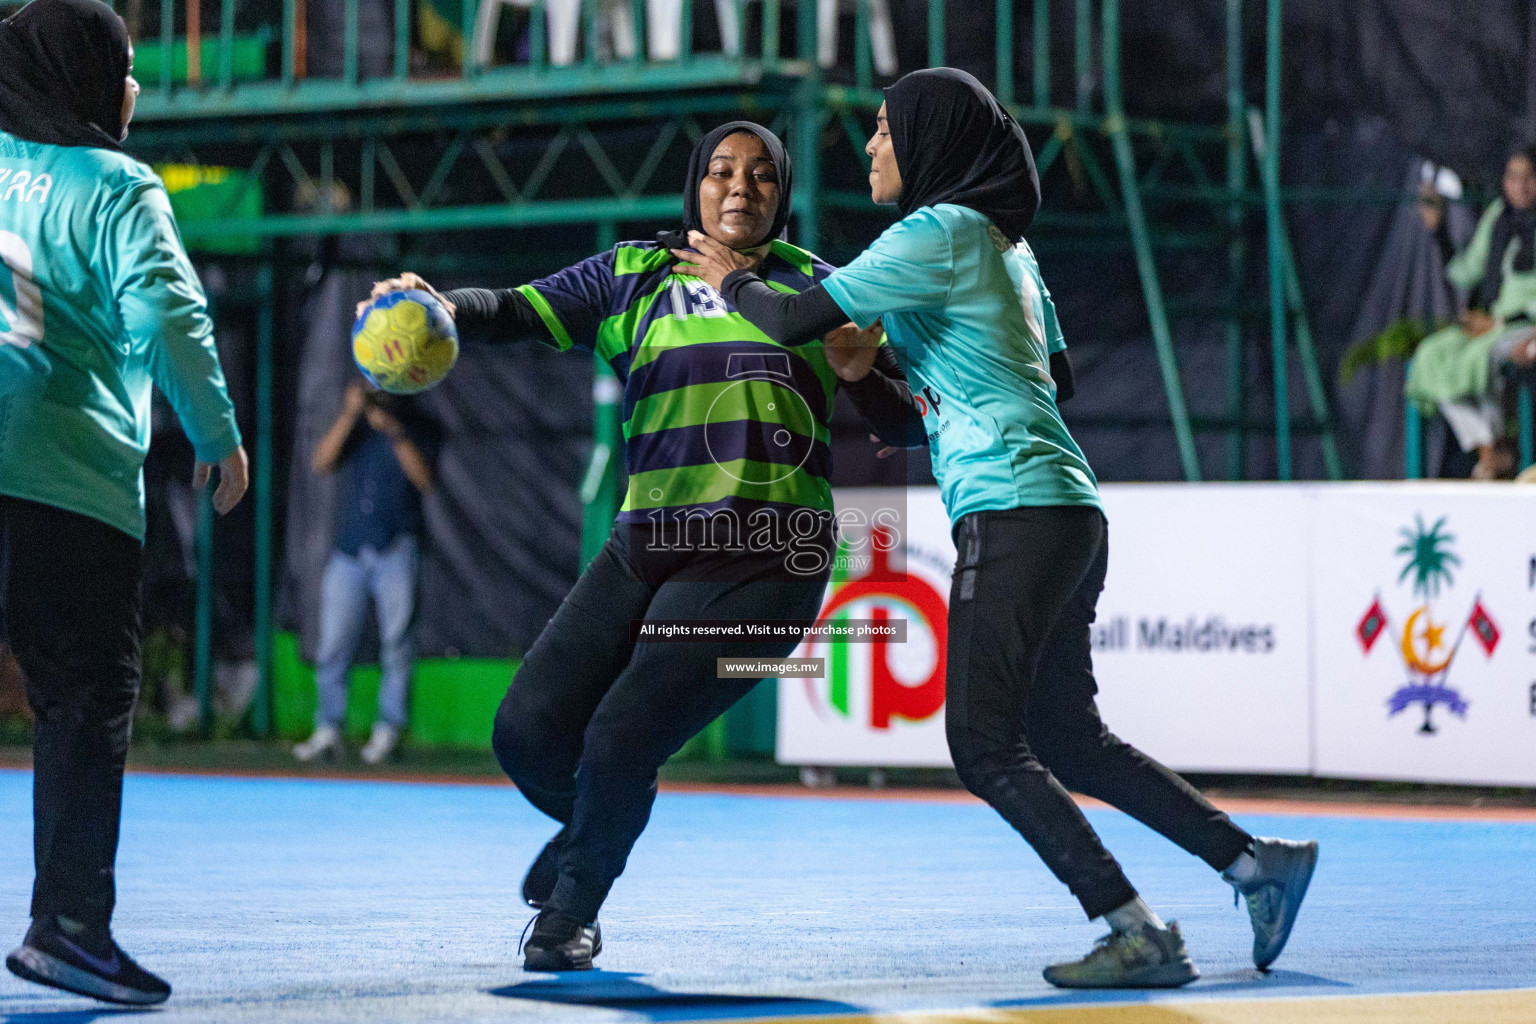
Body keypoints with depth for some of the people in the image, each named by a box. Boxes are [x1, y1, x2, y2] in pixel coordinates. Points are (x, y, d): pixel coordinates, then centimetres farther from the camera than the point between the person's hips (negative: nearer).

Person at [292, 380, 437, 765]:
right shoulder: (355, 426, 13)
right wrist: (349, 414, -11)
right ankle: (328, 730, 5)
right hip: (350, 549, 3)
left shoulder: (413, 428, 6)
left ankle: (386, 732, 1)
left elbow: (424, 480, -9)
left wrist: (395, 433, -18)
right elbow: (321, 462, -3)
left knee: (395, 643, -4)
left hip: (395, 549, -3)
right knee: (333, 645, -1)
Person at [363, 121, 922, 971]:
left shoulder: (818, 289, 11)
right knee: (530, 730, -6)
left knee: (621, 739, -15)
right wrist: (446, 306, -20)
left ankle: (573, 907, 15)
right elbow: (521, 310, 1)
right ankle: (592, 822, 32)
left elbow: (909, 426, 14)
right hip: (648, 549, 3)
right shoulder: (637, 277, 13)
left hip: (761, 564, -3)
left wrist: (863, 373, -8)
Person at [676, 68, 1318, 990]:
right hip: (1068, 508, 10)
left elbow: (796, 321, -11)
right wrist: (891, 370, 25)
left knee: (985, 746, -7)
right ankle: (1254, 859, 10)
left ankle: (1141, 936, -12)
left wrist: (734, 281, 11)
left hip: (1013, 509, -10)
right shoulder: (1006, 242, 19)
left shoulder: (939, 233, -9)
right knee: (1064, 739, 15)